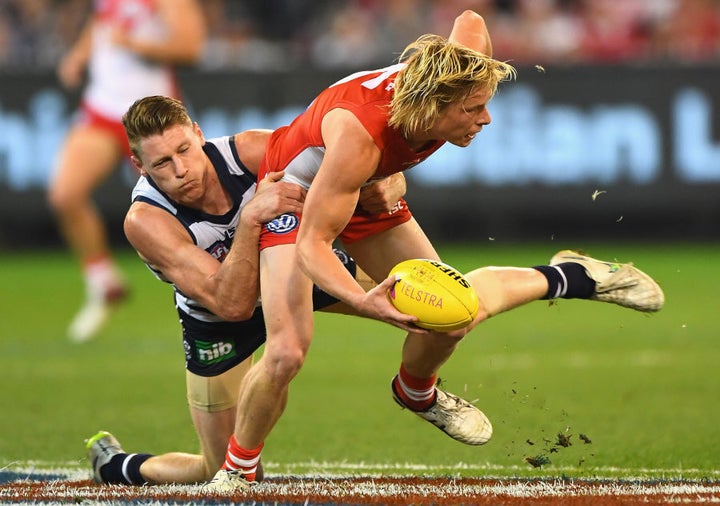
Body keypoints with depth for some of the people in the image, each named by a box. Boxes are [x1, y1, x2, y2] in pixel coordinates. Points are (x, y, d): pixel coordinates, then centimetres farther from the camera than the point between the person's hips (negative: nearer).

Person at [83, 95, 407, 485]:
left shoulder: (250, 152, -30)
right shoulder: (145, 221, -35)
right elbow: (232, 304, -43)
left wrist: (387, 187, -45)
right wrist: (250, 220, -54)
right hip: (216, 324, -3)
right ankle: (113, 466, 26)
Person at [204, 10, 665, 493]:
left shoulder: (453, 80, -27)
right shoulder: (358, 135, -46)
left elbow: (470, 21, -2)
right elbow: (311, 244, -42)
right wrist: (363, 301, -58)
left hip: (372, 187, 7)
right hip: (299, 194, -6)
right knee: (287, 350, -22)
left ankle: (417, 393, 38)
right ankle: (237, 469, 2)